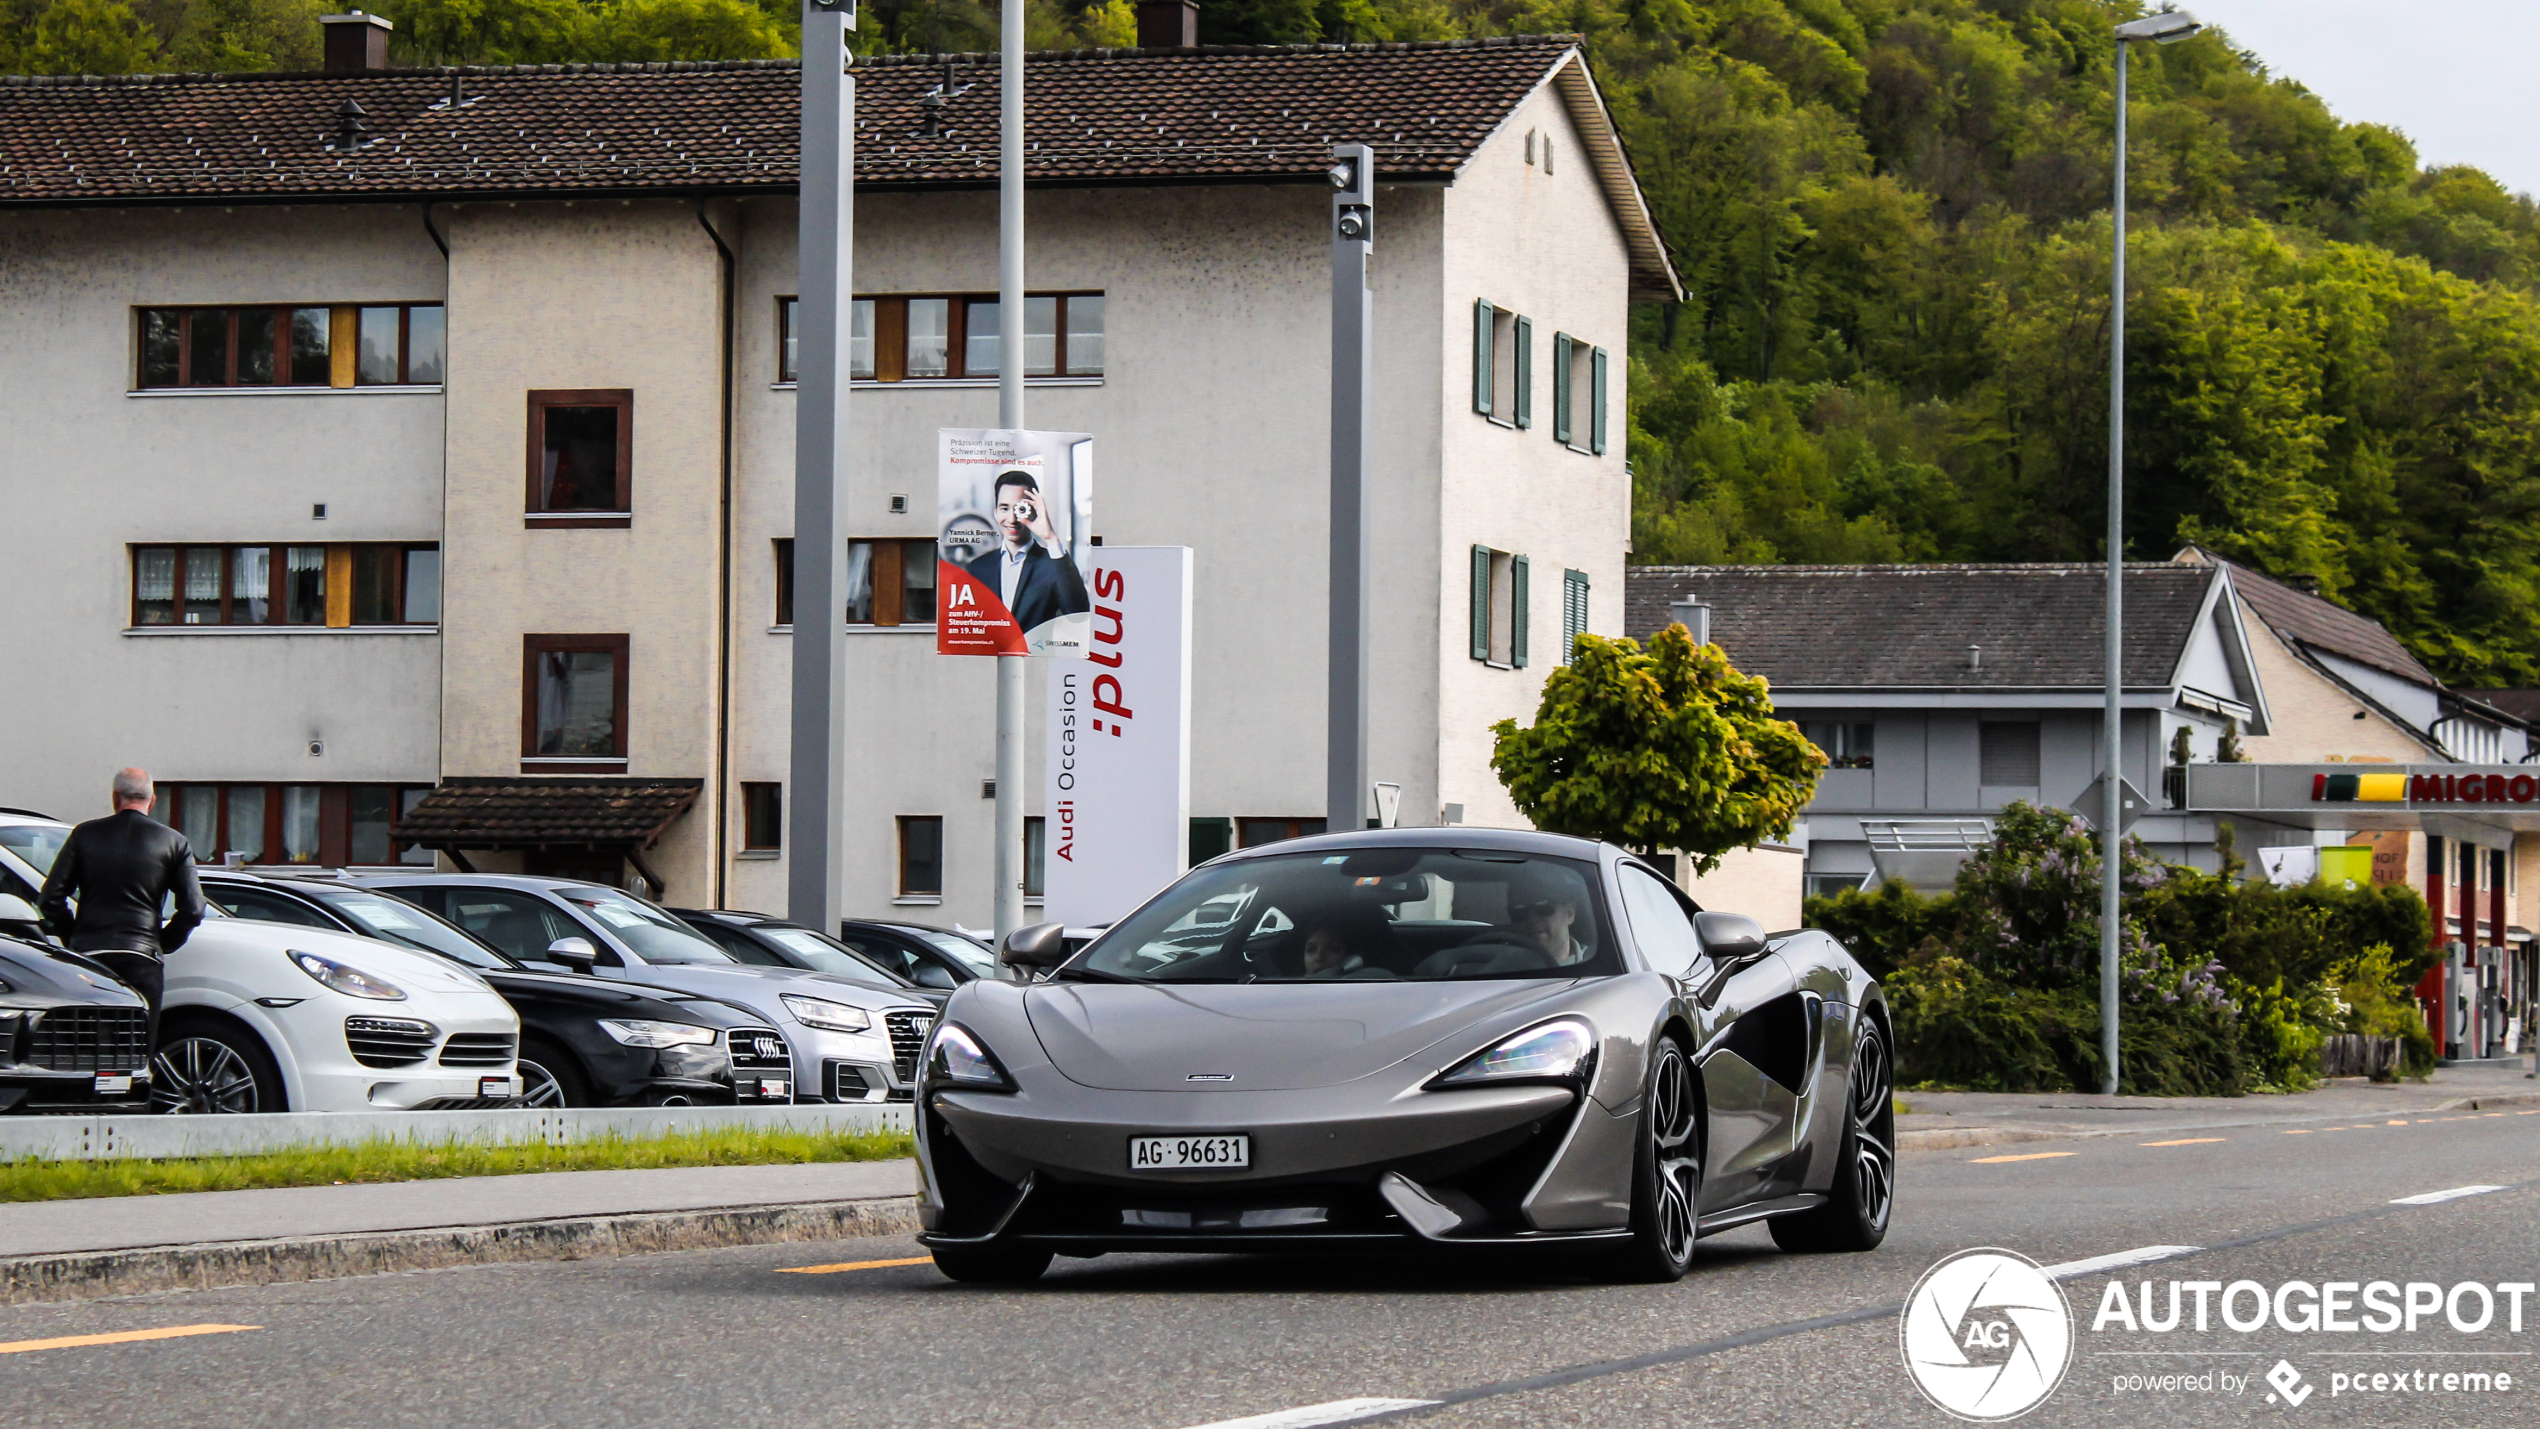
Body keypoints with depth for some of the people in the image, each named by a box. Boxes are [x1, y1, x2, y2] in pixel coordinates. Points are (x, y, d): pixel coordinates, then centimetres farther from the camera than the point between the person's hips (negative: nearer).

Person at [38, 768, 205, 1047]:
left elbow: (52, 898, 2)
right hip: (142, 960, -1)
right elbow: (193, 908, 0)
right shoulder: (173, 842, 3)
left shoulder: (85, 834, 6)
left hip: (89, 953, 1)